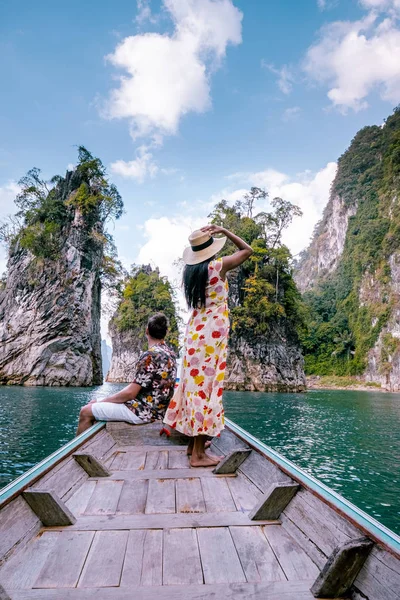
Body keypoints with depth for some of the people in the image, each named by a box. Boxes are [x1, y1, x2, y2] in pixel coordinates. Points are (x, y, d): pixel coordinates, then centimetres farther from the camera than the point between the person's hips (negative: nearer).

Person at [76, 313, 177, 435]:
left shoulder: (150, 355, -22)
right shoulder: (170, 353, 7)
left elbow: (130, 393, -21)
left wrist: (103, 401, -5)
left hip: (143, 411, -9)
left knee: (86, 412, -3)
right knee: (93, 404, 16)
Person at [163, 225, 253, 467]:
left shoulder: (191, 270, 7)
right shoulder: (218, 266, -9)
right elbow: (248, 250, 4)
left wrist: (201, 237, 23)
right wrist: (223, 231, 5)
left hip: (195, 329, 7)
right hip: (213, 331, -7)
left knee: (196, 383, 14)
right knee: (207, 386, -4)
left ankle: (194, 442, 26)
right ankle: (198, 453, 2)